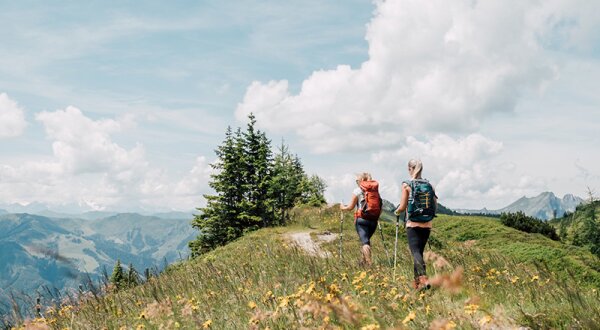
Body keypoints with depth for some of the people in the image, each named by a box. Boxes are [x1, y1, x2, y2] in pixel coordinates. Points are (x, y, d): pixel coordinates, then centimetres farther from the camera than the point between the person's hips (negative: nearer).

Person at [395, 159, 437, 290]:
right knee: (419, 251, 15)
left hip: (413, 224, -5)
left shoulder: (407, 185, -6)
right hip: (427, 224, 5)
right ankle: (417, 281, 19)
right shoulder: (429, 184, 6)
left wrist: (397, 211, 15)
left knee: (415, 251, -8)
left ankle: (424, 278, -28)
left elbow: (402, 207, -6)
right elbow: (435, 206, 9)